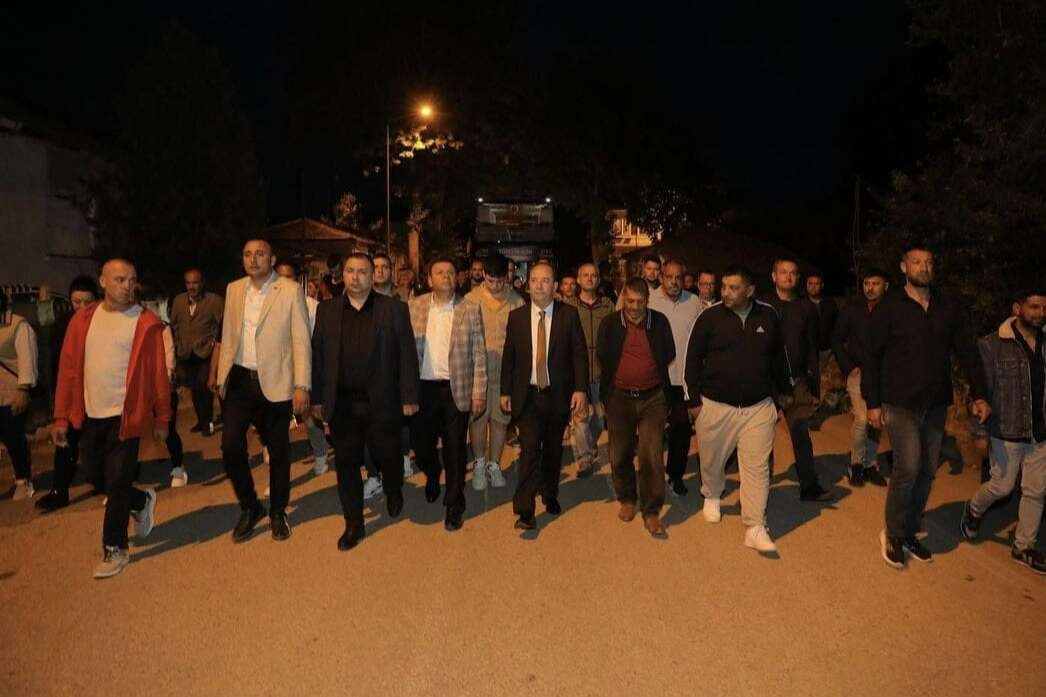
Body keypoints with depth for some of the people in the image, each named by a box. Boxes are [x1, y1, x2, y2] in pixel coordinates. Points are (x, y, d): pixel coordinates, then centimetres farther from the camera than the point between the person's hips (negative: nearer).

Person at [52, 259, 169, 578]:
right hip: (89, 416, 5)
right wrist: (61, 417, 4)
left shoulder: (147, 323, -7)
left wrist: (161, 419, -4)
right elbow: (68, 369, 5)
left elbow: (158, 374, -6)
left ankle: (114, 549, 18)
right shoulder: (82, 319, 5)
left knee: (117, 484, 2)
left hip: (125, 416, -5)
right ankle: (142, 502, 42)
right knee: (97, 477, 15)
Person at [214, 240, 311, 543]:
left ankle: (278, 512, 27)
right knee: (230, 446, -2)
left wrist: (302, 385, -13)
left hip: (275, 382, -3)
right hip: (239, 380, 4)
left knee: (278, 450, 8)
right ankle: (249, 507, 21)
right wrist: (222, 376, 8)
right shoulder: (234, 289, 8)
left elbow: (301, 340, -8)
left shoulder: (290, 290, -6)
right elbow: (228, 335, 13)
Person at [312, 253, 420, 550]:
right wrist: (317, 398, 4)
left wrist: (409, 397, -6)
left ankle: (394, 494, 44)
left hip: (381, 401, -2)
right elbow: (317, 355, 7)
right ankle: (353, 524, 25)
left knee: (387, 457, 10)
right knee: (346, 464, 9)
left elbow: (407, 354, -3)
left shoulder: (394, 308, -1)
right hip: (341, 403, 2)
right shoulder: (326, 311, 7)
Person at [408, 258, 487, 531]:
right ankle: (432, 477, 45)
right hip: (422, 387, 2)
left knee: (455, 450, 4)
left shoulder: (470, 310, 0)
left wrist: (479, 393, -4)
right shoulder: (414, 307, 3)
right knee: (421, 443, 11)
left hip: (456, 389, -1)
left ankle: (454, 505, 22)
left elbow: (479, 354, 0)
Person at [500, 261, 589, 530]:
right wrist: (505, 392, 4)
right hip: (528, 396, 0)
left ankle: (550, 495, 35)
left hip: (559, 395, 1)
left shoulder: (569, 314, -2)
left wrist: (580, 389, -12)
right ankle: (524, 510, -4)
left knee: (553, 450, 14)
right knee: (529, 450, -8)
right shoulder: (516, 316, 1)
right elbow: (508, 356, 5)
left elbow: (579, 354, -4)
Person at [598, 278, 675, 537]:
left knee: (652, 455, -5)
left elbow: (669, 354, 7)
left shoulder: (660, 321, 0)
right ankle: (627, 500, 33)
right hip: (619, 397, 1)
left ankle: (651, 512, 8)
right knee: (620, 455, 11)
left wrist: (650, 372, 4)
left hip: (653, 398, -1)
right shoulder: (609, 323, -1)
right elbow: (603, 357, 4)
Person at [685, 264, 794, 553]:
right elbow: (693, 358, -2)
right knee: (712, 460, 15)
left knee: (757, 467, 0)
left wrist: (784, 389, 19)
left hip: (759, 407, 1)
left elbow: (779, 355, 13)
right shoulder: (710, 317, -7)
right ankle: (712, 497, 44)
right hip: (715, 405, -1)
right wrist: (694, 400, -3)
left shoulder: (768, 316, -1)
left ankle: (755, 528, 8)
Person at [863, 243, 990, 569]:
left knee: (927, 471, 10)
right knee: (908, 468, -13)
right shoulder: (889, 306, -6)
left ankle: (909, 533, 26)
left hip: (935, 405, 5)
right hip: (900, 404, -5)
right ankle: (893, 535, 7)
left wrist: (979, 395, -1)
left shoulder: (947, 307, 6)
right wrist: (872, 402, -9)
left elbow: (967, 352, 9)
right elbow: (871, 356, -6)